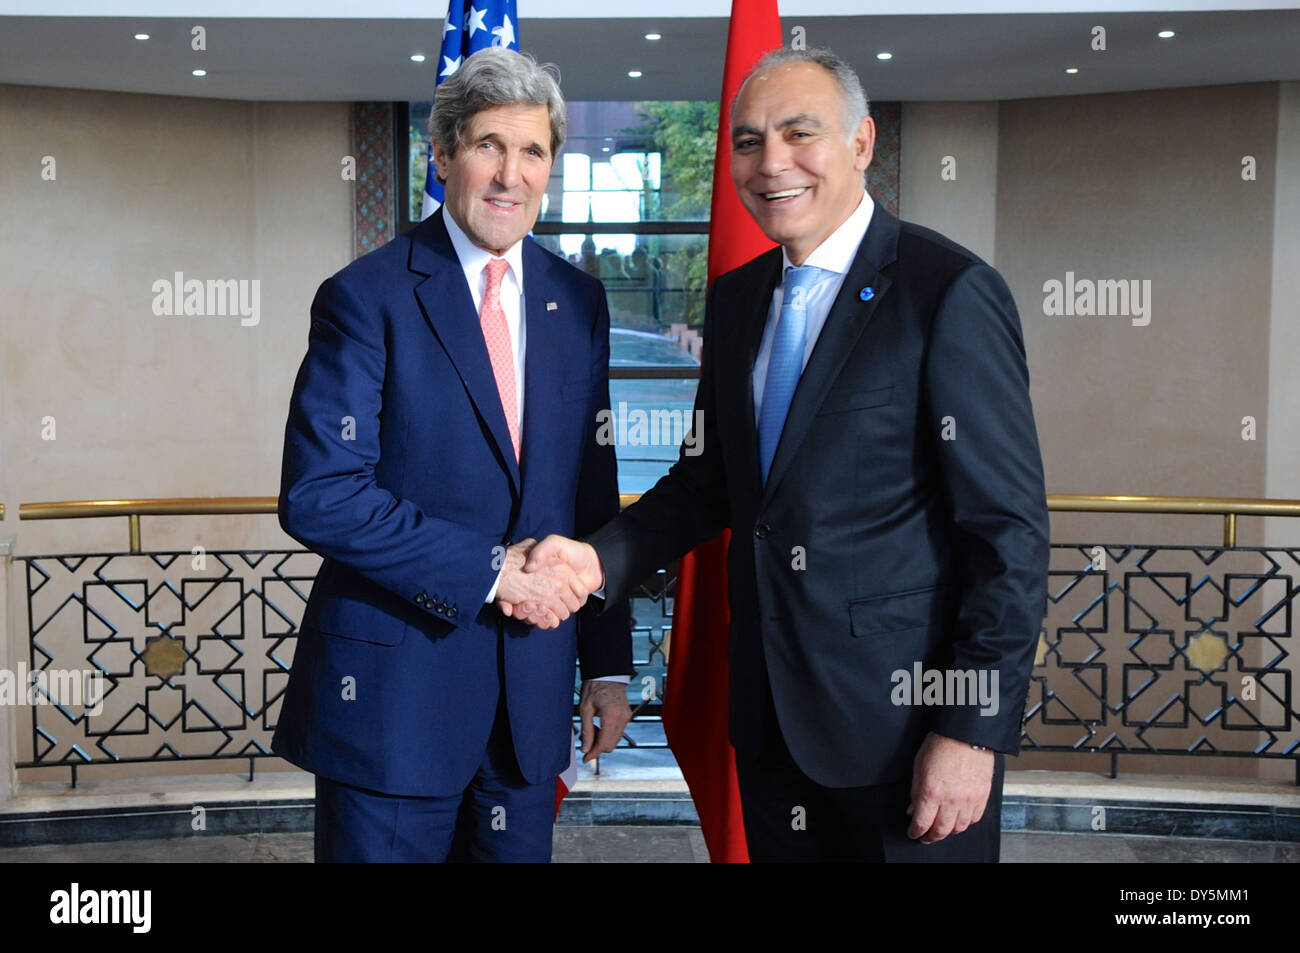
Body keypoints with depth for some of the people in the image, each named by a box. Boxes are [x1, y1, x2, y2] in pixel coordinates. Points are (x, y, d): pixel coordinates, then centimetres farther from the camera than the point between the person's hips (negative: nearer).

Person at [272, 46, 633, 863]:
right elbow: (318, 495, -16)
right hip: (395, 686, -4)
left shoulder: (578, 302, 8)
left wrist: (609, 662, 9)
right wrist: (490, 571, -18)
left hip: (533, 690, 5)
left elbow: (594, 496, 11)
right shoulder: (369, 296, -8)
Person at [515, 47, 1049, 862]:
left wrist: (974, 732, -16)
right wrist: (602, 559, -1)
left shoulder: (951, 293, -12)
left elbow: (1010, 533, -14)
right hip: (770, 720, 6)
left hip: (904, 722, -6)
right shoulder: (736, 299, 9)